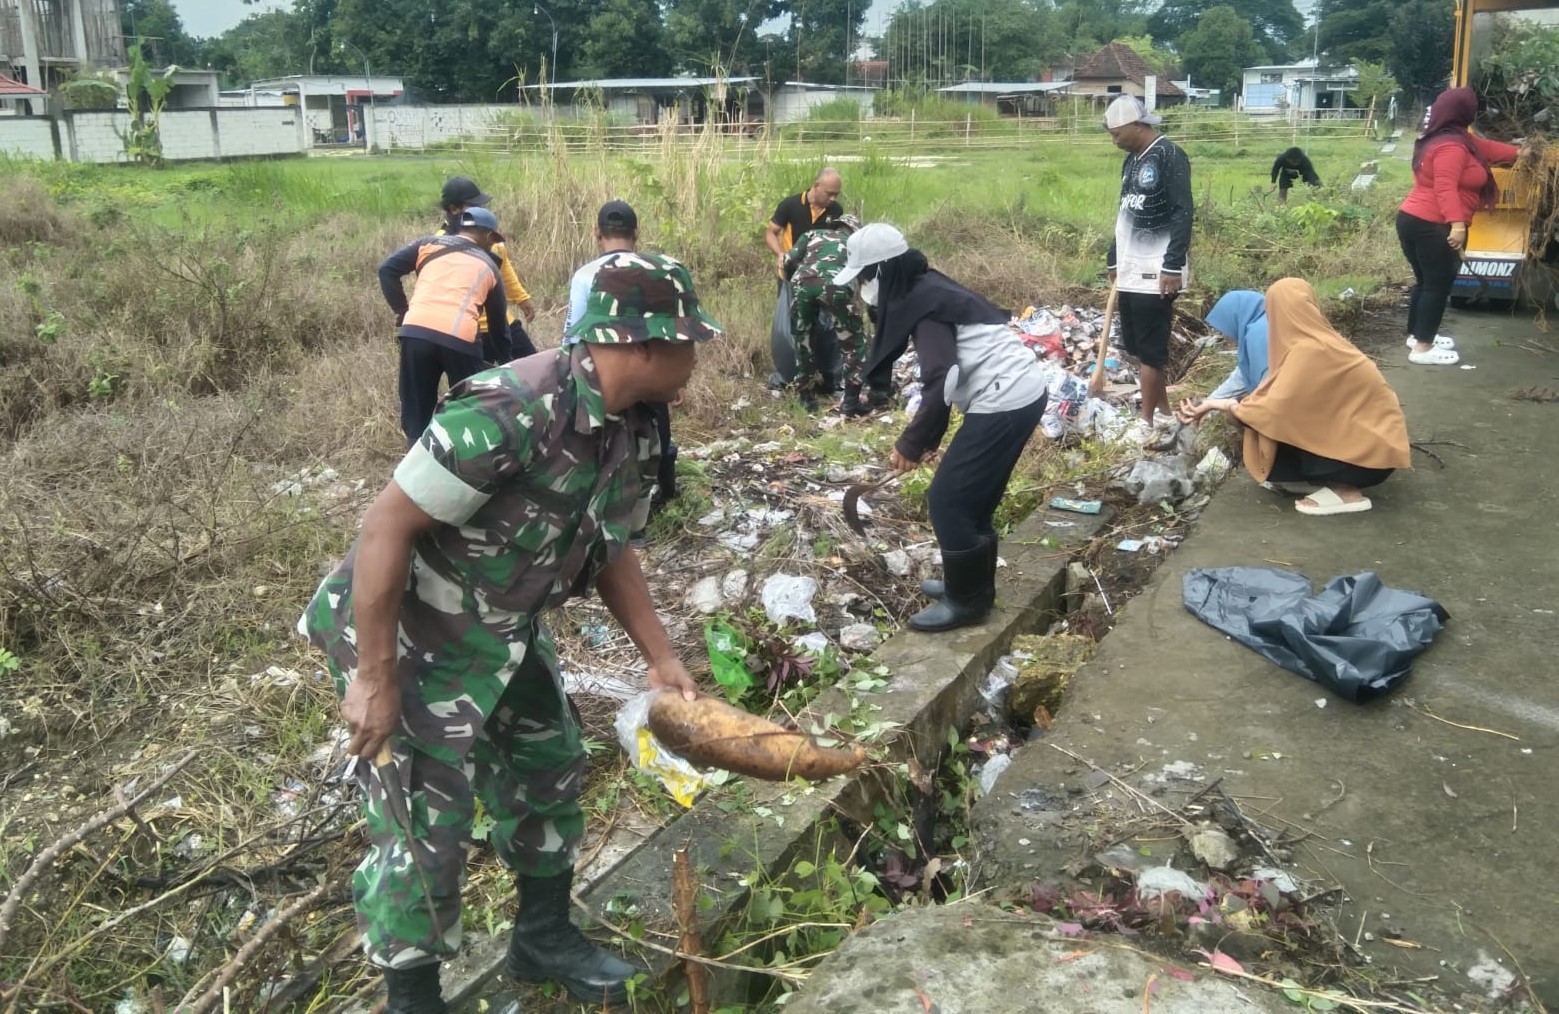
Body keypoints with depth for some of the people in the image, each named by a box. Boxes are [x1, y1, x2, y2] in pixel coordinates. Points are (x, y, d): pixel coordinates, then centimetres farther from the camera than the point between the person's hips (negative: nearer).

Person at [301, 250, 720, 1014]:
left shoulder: (631, 431, -5)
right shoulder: (509, 411, -33)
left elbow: (606, 550, 10)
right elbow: (386, 528, -29)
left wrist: (661, 657, 9)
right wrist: (375, 680, -25)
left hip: (506, 629, 9)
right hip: (408, 635, -8)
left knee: (550, 769, 18)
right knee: (426, 825, 0)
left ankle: (543, 936, 40)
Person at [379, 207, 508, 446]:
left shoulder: (430, 244, 22)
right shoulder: (488, 266, 23)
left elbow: (387, 270, 13)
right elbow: (498, 320, 29)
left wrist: (401, 311, 18)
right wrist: (504, 361, 40)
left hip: (416, 332, 1)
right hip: (461, 339, -1)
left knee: (416, 412, 12)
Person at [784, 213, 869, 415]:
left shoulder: (813, 233, 35)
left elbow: (790, 260, 23)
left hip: (802, 282, 2)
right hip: (834, 284, -2)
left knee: (803, 340, 24)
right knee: (854, 342, 16)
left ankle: (807, 398, 28)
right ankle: (850, 402, 10)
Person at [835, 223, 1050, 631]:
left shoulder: (922, 303, -15)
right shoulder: (926, 291, 15)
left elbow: (943, 382, -24)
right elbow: (946, 372, 18)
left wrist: (912, 442, -13)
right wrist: (927, 436, 16)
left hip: (1004, 403, -10)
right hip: (1020, 393, 10)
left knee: (948, 500, -1)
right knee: (972, 497, 20)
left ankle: (966, 601, 11)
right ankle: (971, 583, 34)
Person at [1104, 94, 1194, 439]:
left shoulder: (1170, 156, -11)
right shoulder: (1131, 160, 15)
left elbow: (1183, 214, -17)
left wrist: (1173, 266, -21)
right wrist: (1114, 260, 26)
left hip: (1156, 272, -9)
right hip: (1130, 270, 9)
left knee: (1151, 349, -4)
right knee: (1136, 345, 12)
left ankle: (1148, 423, 4)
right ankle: (1163, 408, 25)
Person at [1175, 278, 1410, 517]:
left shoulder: (1308, 351, -22)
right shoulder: (1319, 341, 6)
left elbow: (1275, 409, -21)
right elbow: (1283, 400, 12)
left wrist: (1223, 405, -6)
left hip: (1371, 448, -8)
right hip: (1372, 431, 8)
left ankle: (1346, 491, -5)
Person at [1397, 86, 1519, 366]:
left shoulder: (1458, 138, 16)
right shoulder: (1451, 145, -17)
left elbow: (1485, 148, 28)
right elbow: (1445, 188, -26)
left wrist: (1518, 152, 38)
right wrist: (1457, 223, -32)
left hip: (1413, 219, 10)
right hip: (1433, 227, -10)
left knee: (1425, 281, 19)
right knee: (1438, 284, -4)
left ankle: (1417, 334, 28)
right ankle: (1422, 348, -3)